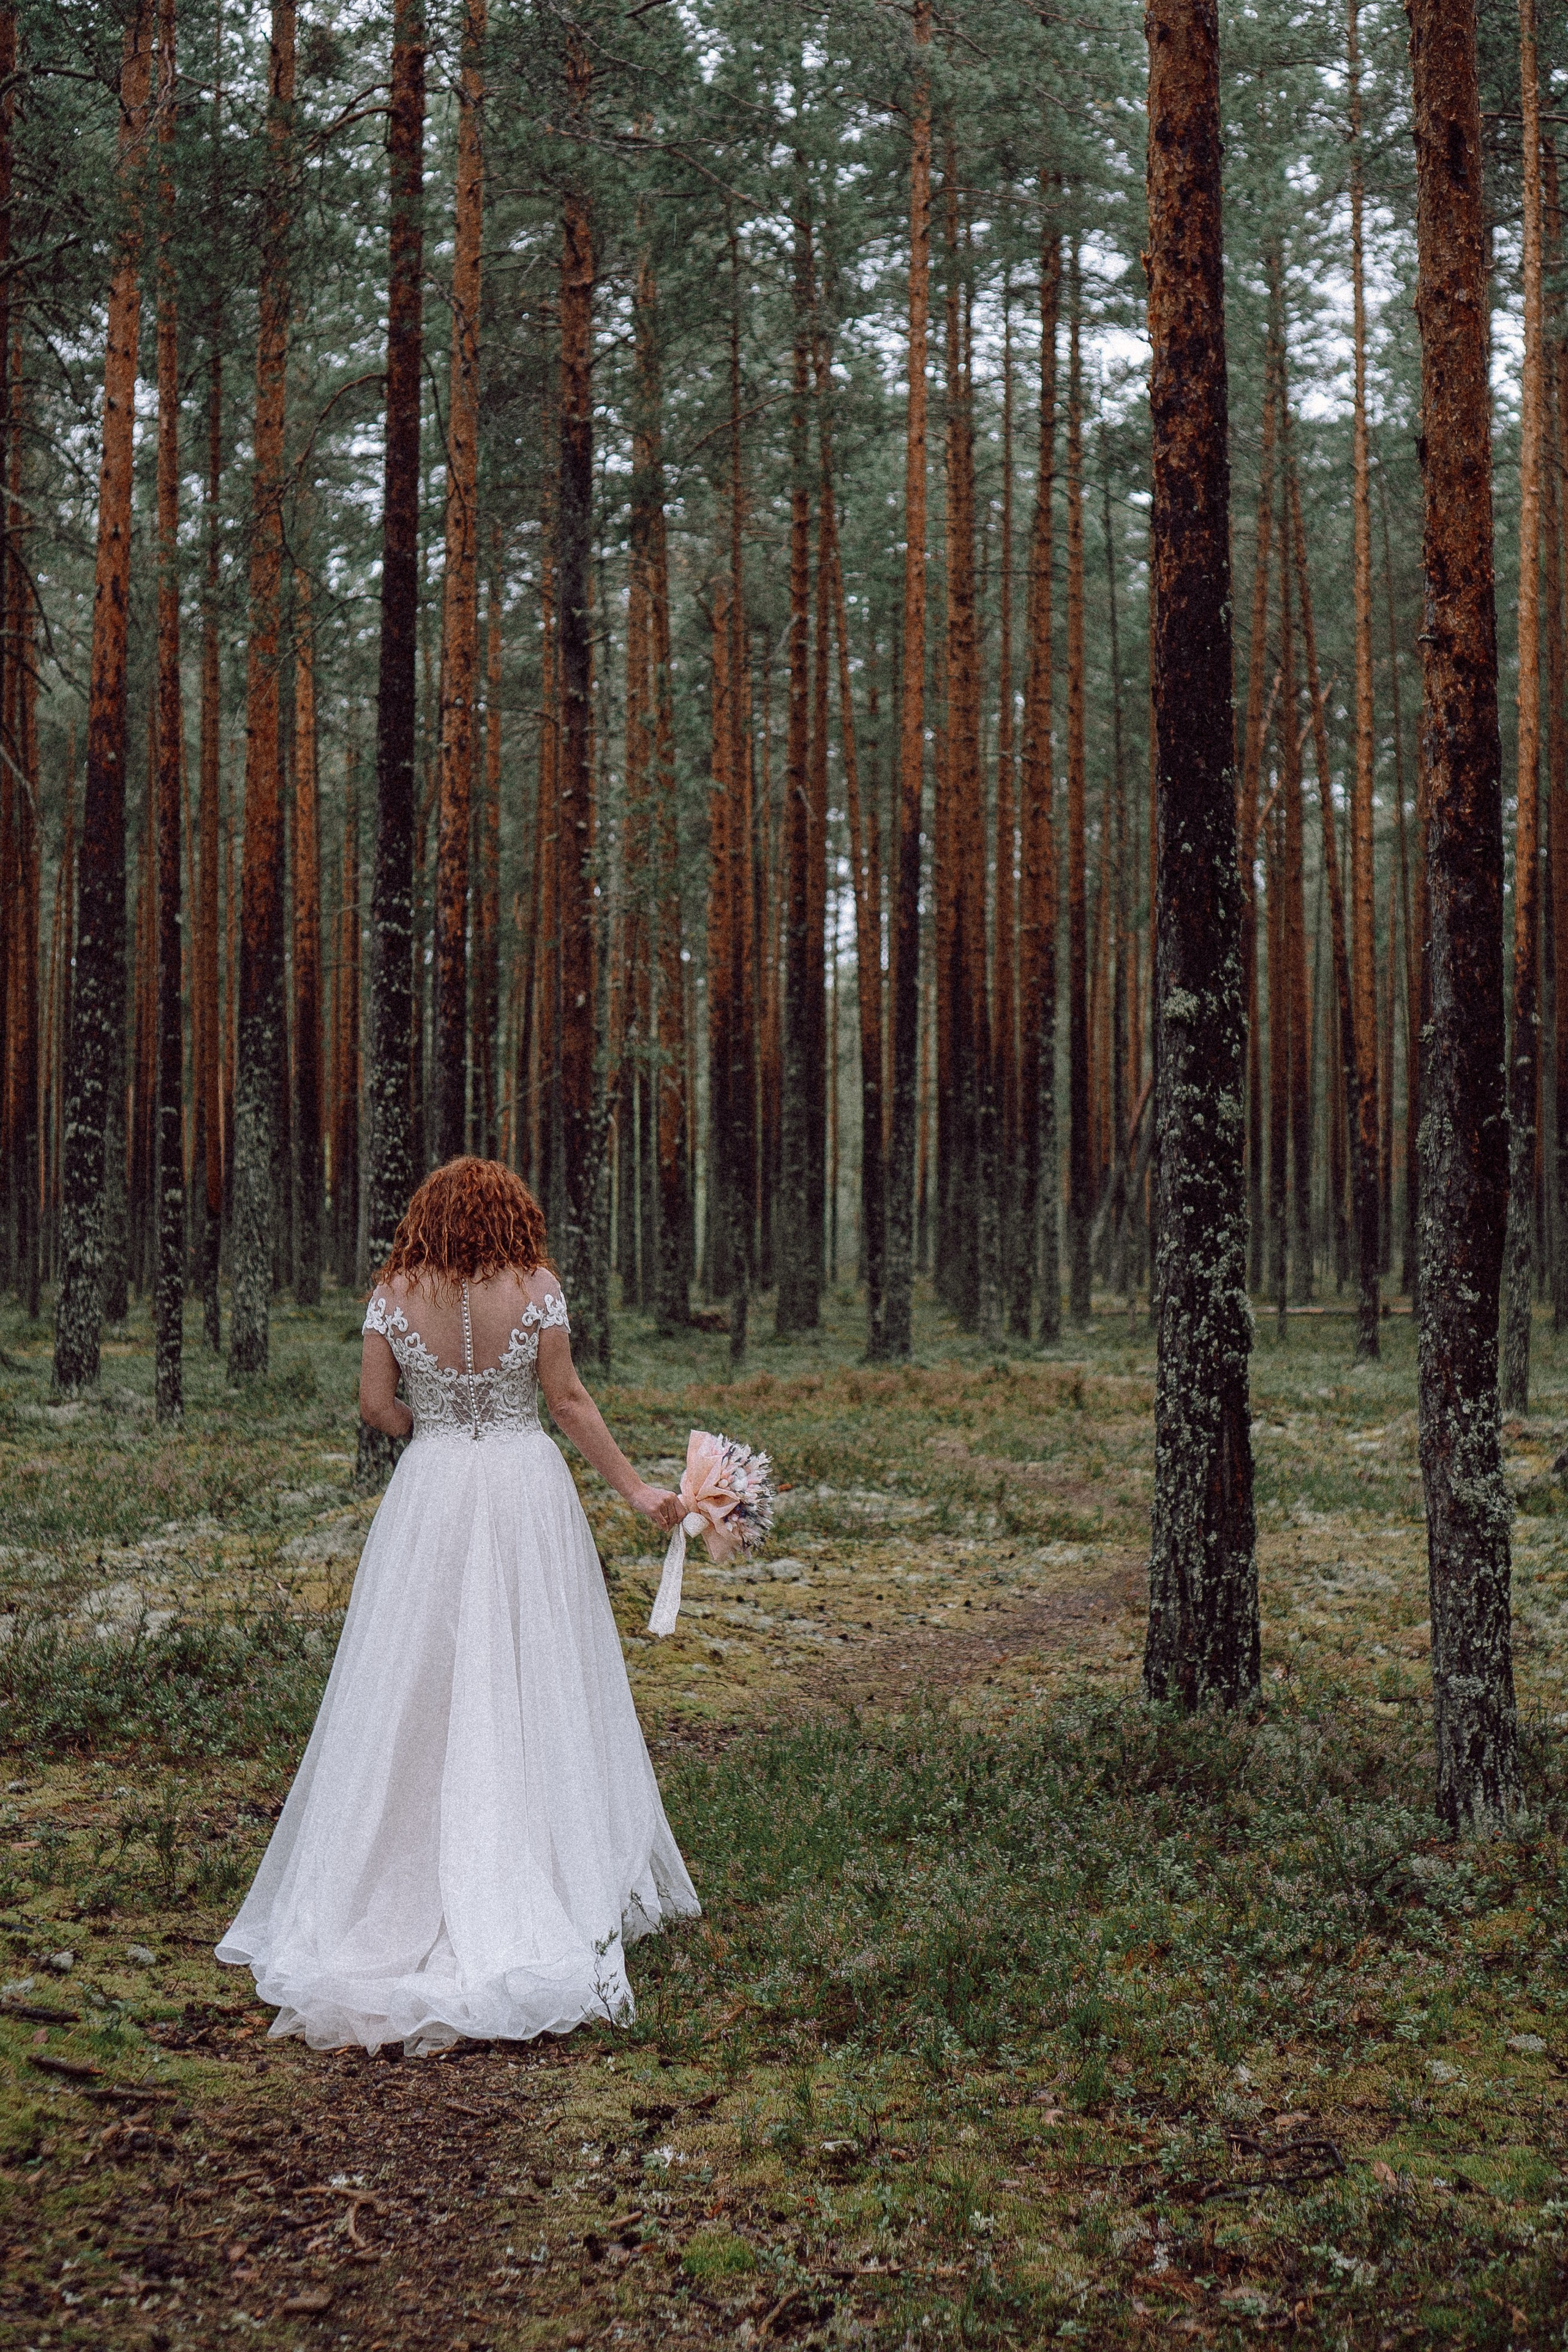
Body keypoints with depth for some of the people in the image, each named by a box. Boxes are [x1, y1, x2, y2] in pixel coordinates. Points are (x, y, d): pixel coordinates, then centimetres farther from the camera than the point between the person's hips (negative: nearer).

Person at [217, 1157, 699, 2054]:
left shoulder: (395, 1295, -3)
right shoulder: (536, 1287, -6)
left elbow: (376, 1404, -2)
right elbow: (570, 1400, -5)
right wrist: (636, 1488, 2)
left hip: (430, 1493, 1)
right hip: (528, 1488, -1)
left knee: (419, 1689, 9)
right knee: (532, 1686, 6)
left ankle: (400, 1886, 12)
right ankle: (547, 1877, 9)